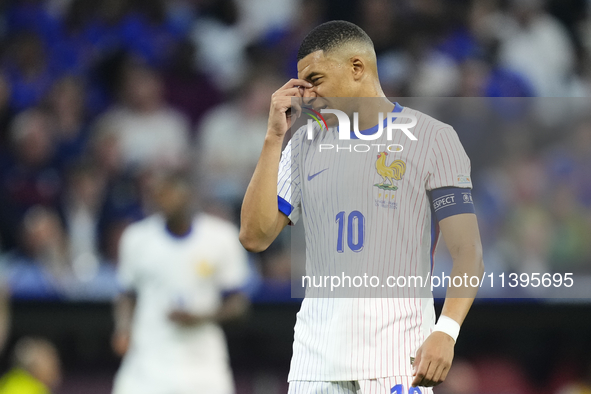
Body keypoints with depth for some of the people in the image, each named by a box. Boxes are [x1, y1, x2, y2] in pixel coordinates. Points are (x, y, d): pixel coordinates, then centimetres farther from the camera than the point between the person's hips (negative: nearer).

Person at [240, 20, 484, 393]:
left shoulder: (433, 139, 1)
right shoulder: (305, 145, 15)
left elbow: (468, 253, -5)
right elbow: (255, 236, 6)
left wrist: (445, 332, -21)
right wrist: (274, 137, 3)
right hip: (316, 360, 4)